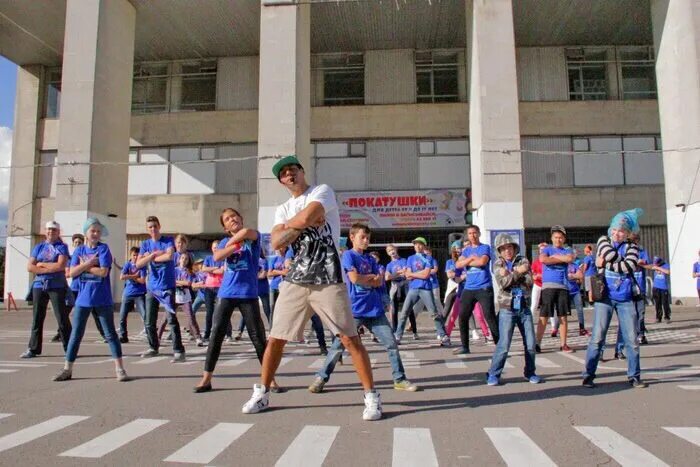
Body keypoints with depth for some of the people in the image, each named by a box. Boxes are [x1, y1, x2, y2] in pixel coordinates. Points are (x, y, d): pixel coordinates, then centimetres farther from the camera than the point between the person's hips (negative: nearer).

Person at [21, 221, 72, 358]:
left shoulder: (62, 247, 2)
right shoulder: (38, 247, 13)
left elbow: (61, 265, -12)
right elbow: (30, 267, 2)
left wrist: (41, 264, -4)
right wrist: (50, 268, -9)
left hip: (57, 286, -4)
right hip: (39, 286, 4)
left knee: (62, 319, -4)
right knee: (37, 319, 8)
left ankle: (69, 349, 1)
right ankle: (33, 349, 16)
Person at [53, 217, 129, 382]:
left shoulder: (103, 249, -3)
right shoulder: (79, 250, 7)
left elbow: (103, 272, -15)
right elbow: (72, 272, -4)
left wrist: (84, 266, -7)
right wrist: (90, 263, -14)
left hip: (102, 299, -3)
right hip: (83, 298, 3)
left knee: (110, 334, 1)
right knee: (76, 334, 9)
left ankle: (120, 369, 4)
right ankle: (67, 369, 20)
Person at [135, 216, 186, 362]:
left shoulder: (168, 240, -2)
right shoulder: (145, 244, 9)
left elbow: (169, 256, -22)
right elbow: (138, 264, -2)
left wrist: (150, 258, -8)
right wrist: (154, 254, -15)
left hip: (167, 286, -5)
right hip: (152, 287, 5)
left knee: (171, 319, -12)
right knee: (149, 322, 11)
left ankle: (179, 351, -11)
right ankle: (153, 348, 28)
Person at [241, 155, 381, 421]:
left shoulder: (322, 191, 0)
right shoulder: (283, 210, 15)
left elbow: (306, 217, -19)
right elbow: (276, 243, -2)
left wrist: (289, 225, 1)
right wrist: (306, 223, -9)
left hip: (328, 280, -5)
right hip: (295, 280, 5)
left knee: (350, 339, -5)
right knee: (276, 339, 7)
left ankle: (372, 396, 7)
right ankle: (262, 394, 24)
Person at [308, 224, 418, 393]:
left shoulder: (371, 259, 15)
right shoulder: (348, 255, -2)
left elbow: (380, 282, 5)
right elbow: (354, 278, -15)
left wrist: (363, 278, -8)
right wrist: (372, 277, -1)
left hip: (375, 309, 5)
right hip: (355, 310, -5)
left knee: (391, 343, 3)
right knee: (339, 345, -2)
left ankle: (400, 379, 13)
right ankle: (321, 377, 10)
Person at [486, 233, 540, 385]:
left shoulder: (523, 261, 4)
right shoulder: (498, 265, 2)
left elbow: (529, 282, -10)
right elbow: (503, 283, -15)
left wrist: (510, 275, -16)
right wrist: (518, 272, -18)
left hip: (524, 308, 3)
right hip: (507, 309, -2)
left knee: (531, 344, 6)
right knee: (504, 344, -7)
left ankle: (530, 373, 24)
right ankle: (493, 374, 5)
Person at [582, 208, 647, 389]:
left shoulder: (631, 247, 8)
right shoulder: (604, 240, 8)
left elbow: (630, 266, -12)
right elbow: (611, 254, -14)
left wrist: (605, 263, -11)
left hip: (625, 299, 2)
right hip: (605, 296, -2)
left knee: (632, 338, 4)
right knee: (597, 337, -4)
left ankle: (634, 376, 16)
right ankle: (588, 375, 2)